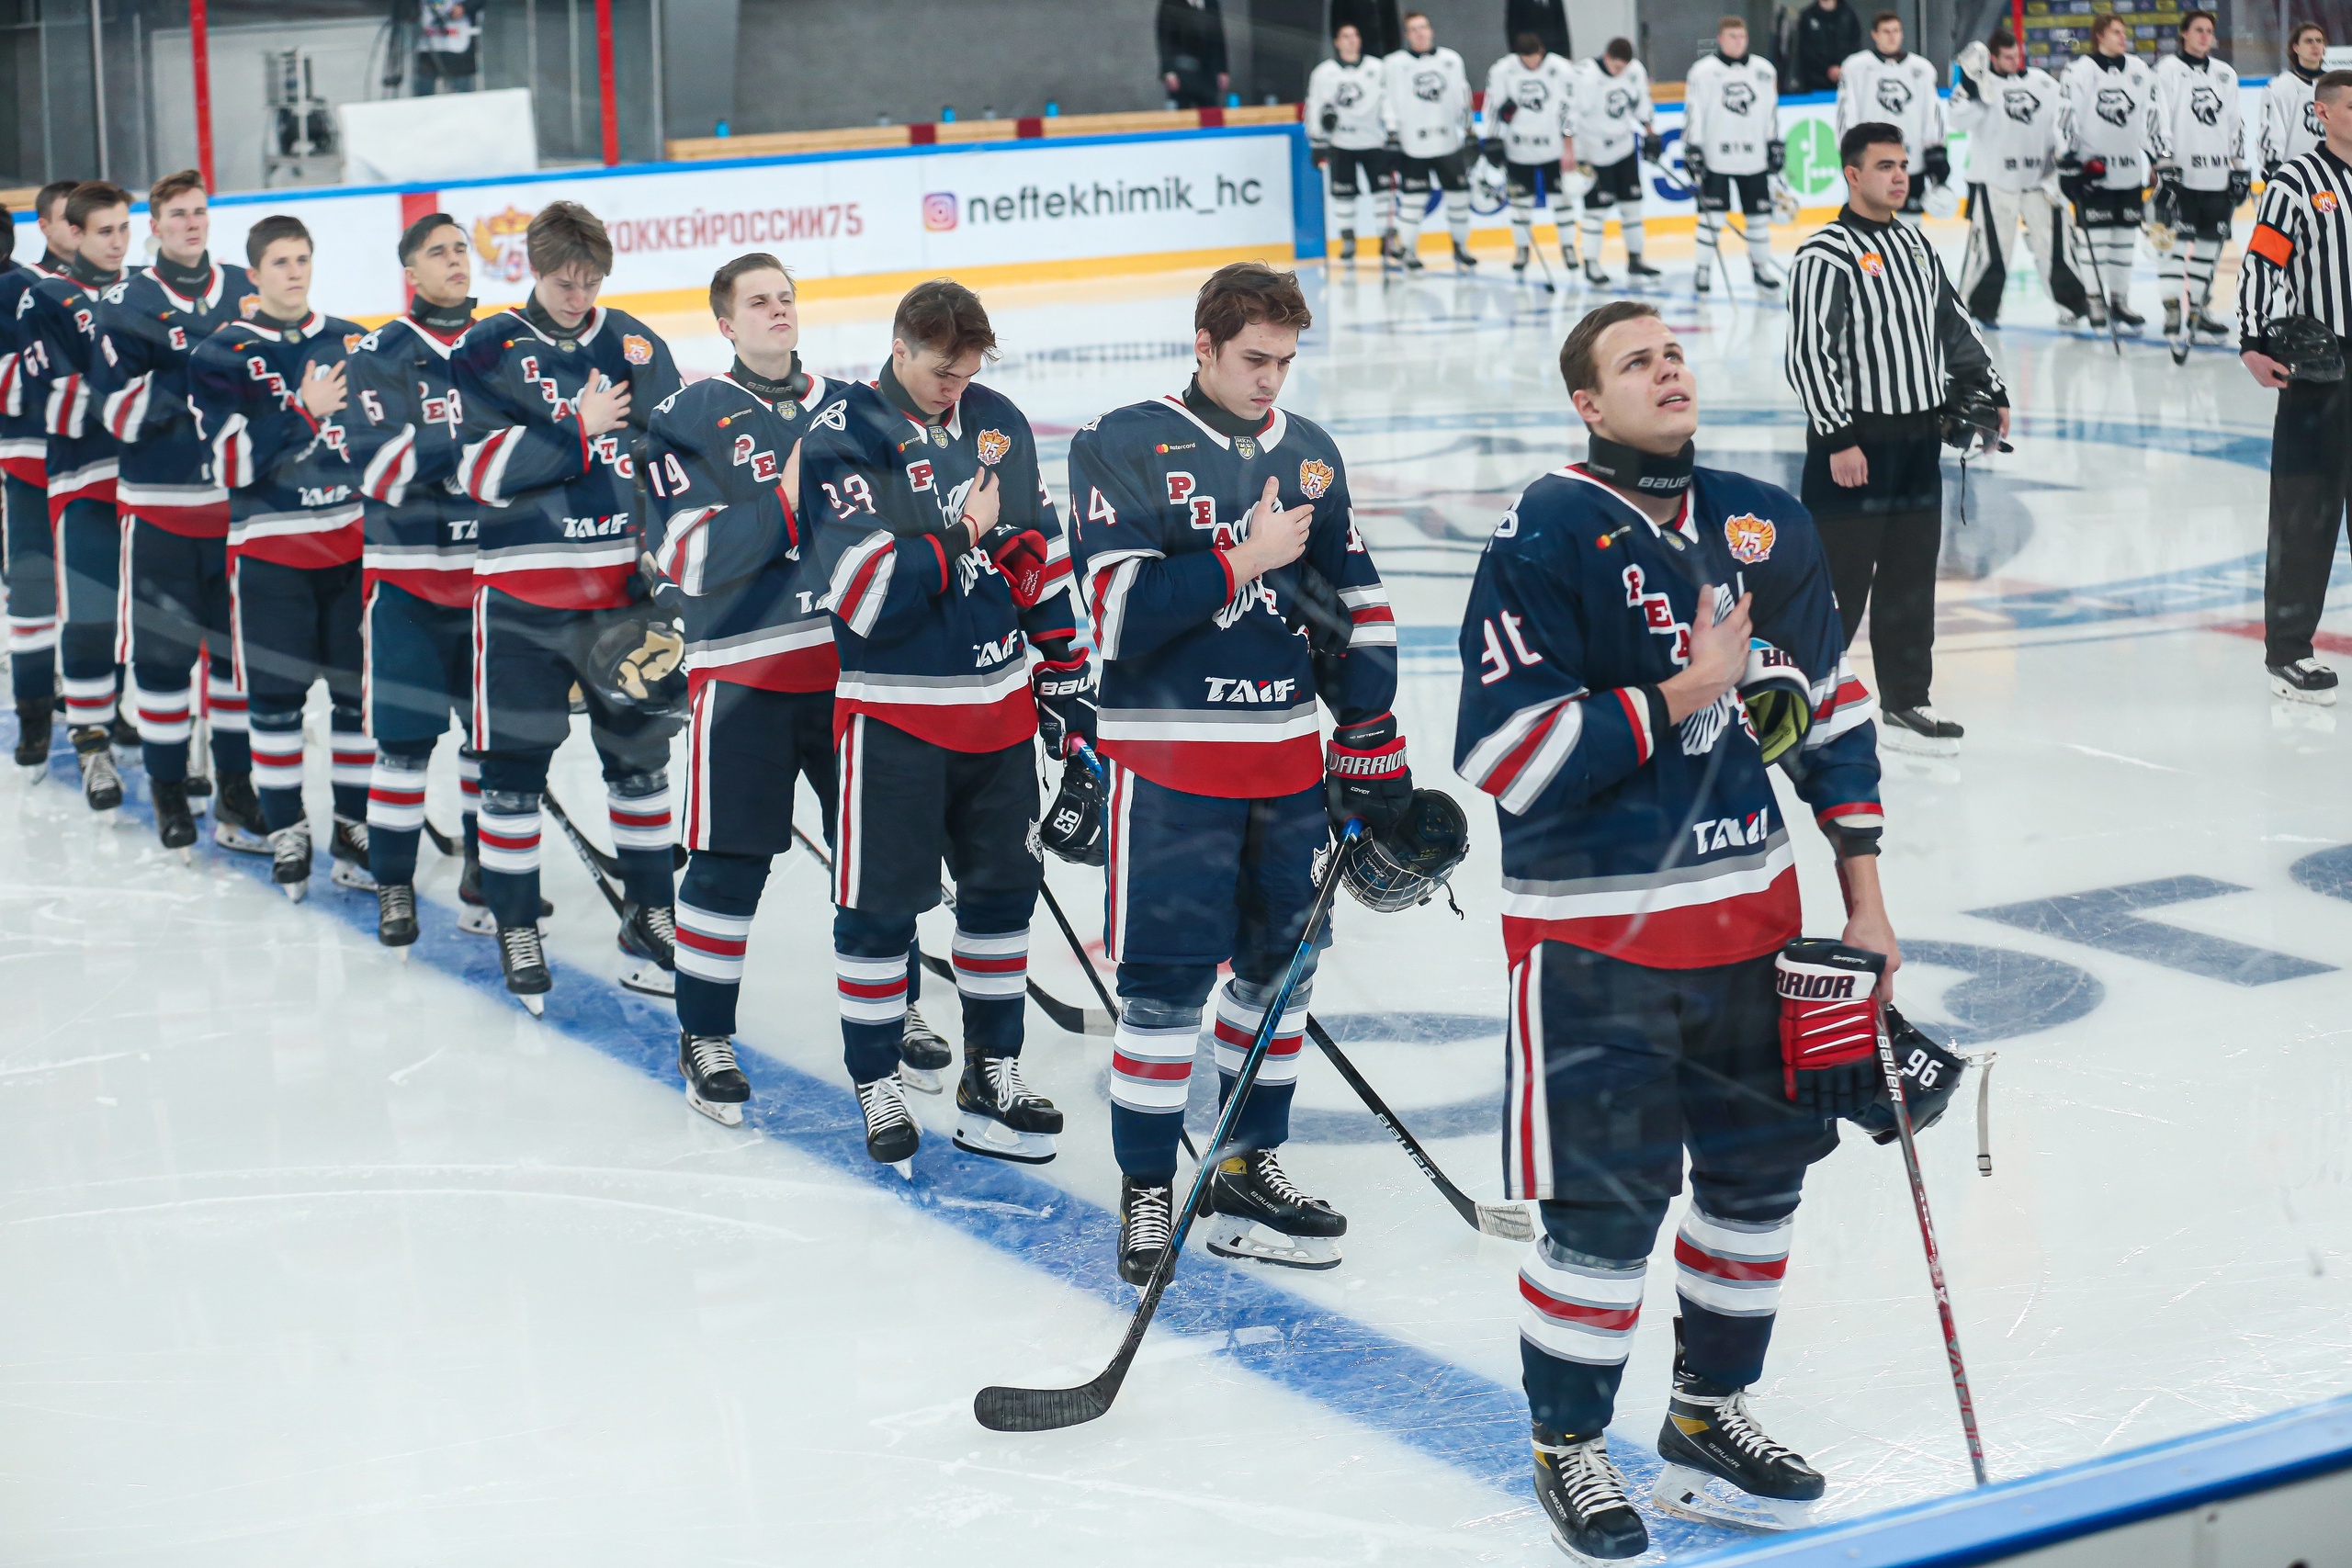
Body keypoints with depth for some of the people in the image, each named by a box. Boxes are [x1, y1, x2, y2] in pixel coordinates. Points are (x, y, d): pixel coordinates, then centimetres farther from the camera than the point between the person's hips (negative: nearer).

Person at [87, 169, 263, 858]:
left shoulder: (245, 290, 7)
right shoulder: (128, 303, -3)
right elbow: (119, 409, -12)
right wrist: (203, 368, -20)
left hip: (238, 500, 3)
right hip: (160, 505, -3)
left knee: (238, 646, 7)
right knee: (163, 648, 3)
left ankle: (236, 790, 18)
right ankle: (168, 790, 16)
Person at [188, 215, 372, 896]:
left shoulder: (353, 343, 8)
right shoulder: (221, 354, -2)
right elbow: (233, 463, -13)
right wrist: (303, 411, -22)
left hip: (354, 541, 3)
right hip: (270, 549, -3)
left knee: (361, 688, 5)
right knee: (275, 695, 1)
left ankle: (355, 825, 17)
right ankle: (287, 832, 13)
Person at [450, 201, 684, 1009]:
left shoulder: (635, 345, 5)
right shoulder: (487, 351, -3)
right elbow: (483, 470, -14)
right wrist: (582, 431, -18)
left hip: (624, 585, 3)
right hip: (523, 588, -3)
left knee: (639, 751, 11)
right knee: (514, 762, 1)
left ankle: (649, 915, 25)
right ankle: (515, 928, 15)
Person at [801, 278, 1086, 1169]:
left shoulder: (999, 423, 6)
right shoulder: (841, 442, -13)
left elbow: (1040, 553, 13)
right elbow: (866, 595, -20)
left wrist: (1063, 674, 11)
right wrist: (962, 538, -18)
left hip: (998, 703, 6)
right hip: (894, 710, -6)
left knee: (1004, 885, 12)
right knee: (881, 902, 2)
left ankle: (992, 1071, 24)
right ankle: (877, 1084, 15)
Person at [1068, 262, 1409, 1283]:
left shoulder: (1309, 453, 10)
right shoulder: (1123, 448, -6)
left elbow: (1356, 605, 14)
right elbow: (1117, 609, -16)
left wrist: (1374, 747, 12)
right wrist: (1239, 561, -18)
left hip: (1291, 756, 5)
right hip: (1168, 756, -5)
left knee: (1281, 961, 10)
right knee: (1166, 979, -4)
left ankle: (1249, 1166, 24)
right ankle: (1146, 1192, 7)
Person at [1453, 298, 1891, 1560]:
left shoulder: (1765, 527, 7)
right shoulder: (1546, 537, -13)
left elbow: (1830, 703, 16)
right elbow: (1503, 754, -19)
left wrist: (1861, 889, 13)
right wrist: (1680, 695, -21)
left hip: (1750, 909, 6)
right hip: (1594, 933, -6)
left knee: (1759, 1169, 14)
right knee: (1607, 1204, -2)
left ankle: (1709, 1419, 33)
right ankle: (1568, 1450, 19)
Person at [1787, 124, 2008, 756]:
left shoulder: (1916, 245, 14)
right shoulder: (1826, 255, -11)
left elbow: (1954, 325, 25)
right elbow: (1808, 354, -17)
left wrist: (1988, 391, 19)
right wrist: (1837, 438, -20)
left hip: (1919, 441, 8)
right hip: (1854, 445, -8)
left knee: (1911, 579, 11)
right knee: (1840, 581, -6)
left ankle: (1905, 704, 19)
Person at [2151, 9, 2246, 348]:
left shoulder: (2225, 74, 17)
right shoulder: (2168, 69, -1)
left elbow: (2235, 125, 20)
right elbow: (2158, 119, -9)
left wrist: (2240, 168, 14)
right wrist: (2165, 163, -18)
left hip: (2217, 178, 6)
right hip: (2180, 173, -6)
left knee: (2209, 243, 8)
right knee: (2176, 237, -14)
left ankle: (2196, 310, 17)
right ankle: (2174, 312, -19)